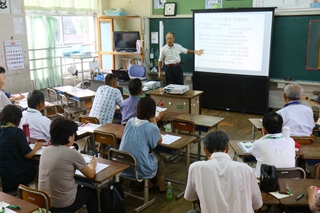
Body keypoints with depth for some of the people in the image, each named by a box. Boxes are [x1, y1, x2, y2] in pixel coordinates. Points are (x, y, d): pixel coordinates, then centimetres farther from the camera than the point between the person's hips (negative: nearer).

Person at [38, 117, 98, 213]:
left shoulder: (45, 151, -1)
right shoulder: (72, 153, -18)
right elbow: (90, 175, -5)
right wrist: (92, 164, 16)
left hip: (44, 202, 6)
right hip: (64, 205, -6)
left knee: (78, 186, 32)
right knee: (92, 191, 21)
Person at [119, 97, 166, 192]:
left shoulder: (130, 121, 0)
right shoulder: (151, 127, -16)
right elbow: (159, 141, 4)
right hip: (141, 171, -5)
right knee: (158, 156, 27)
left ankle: (148, 184, 40)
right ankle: (162, 187, 43)